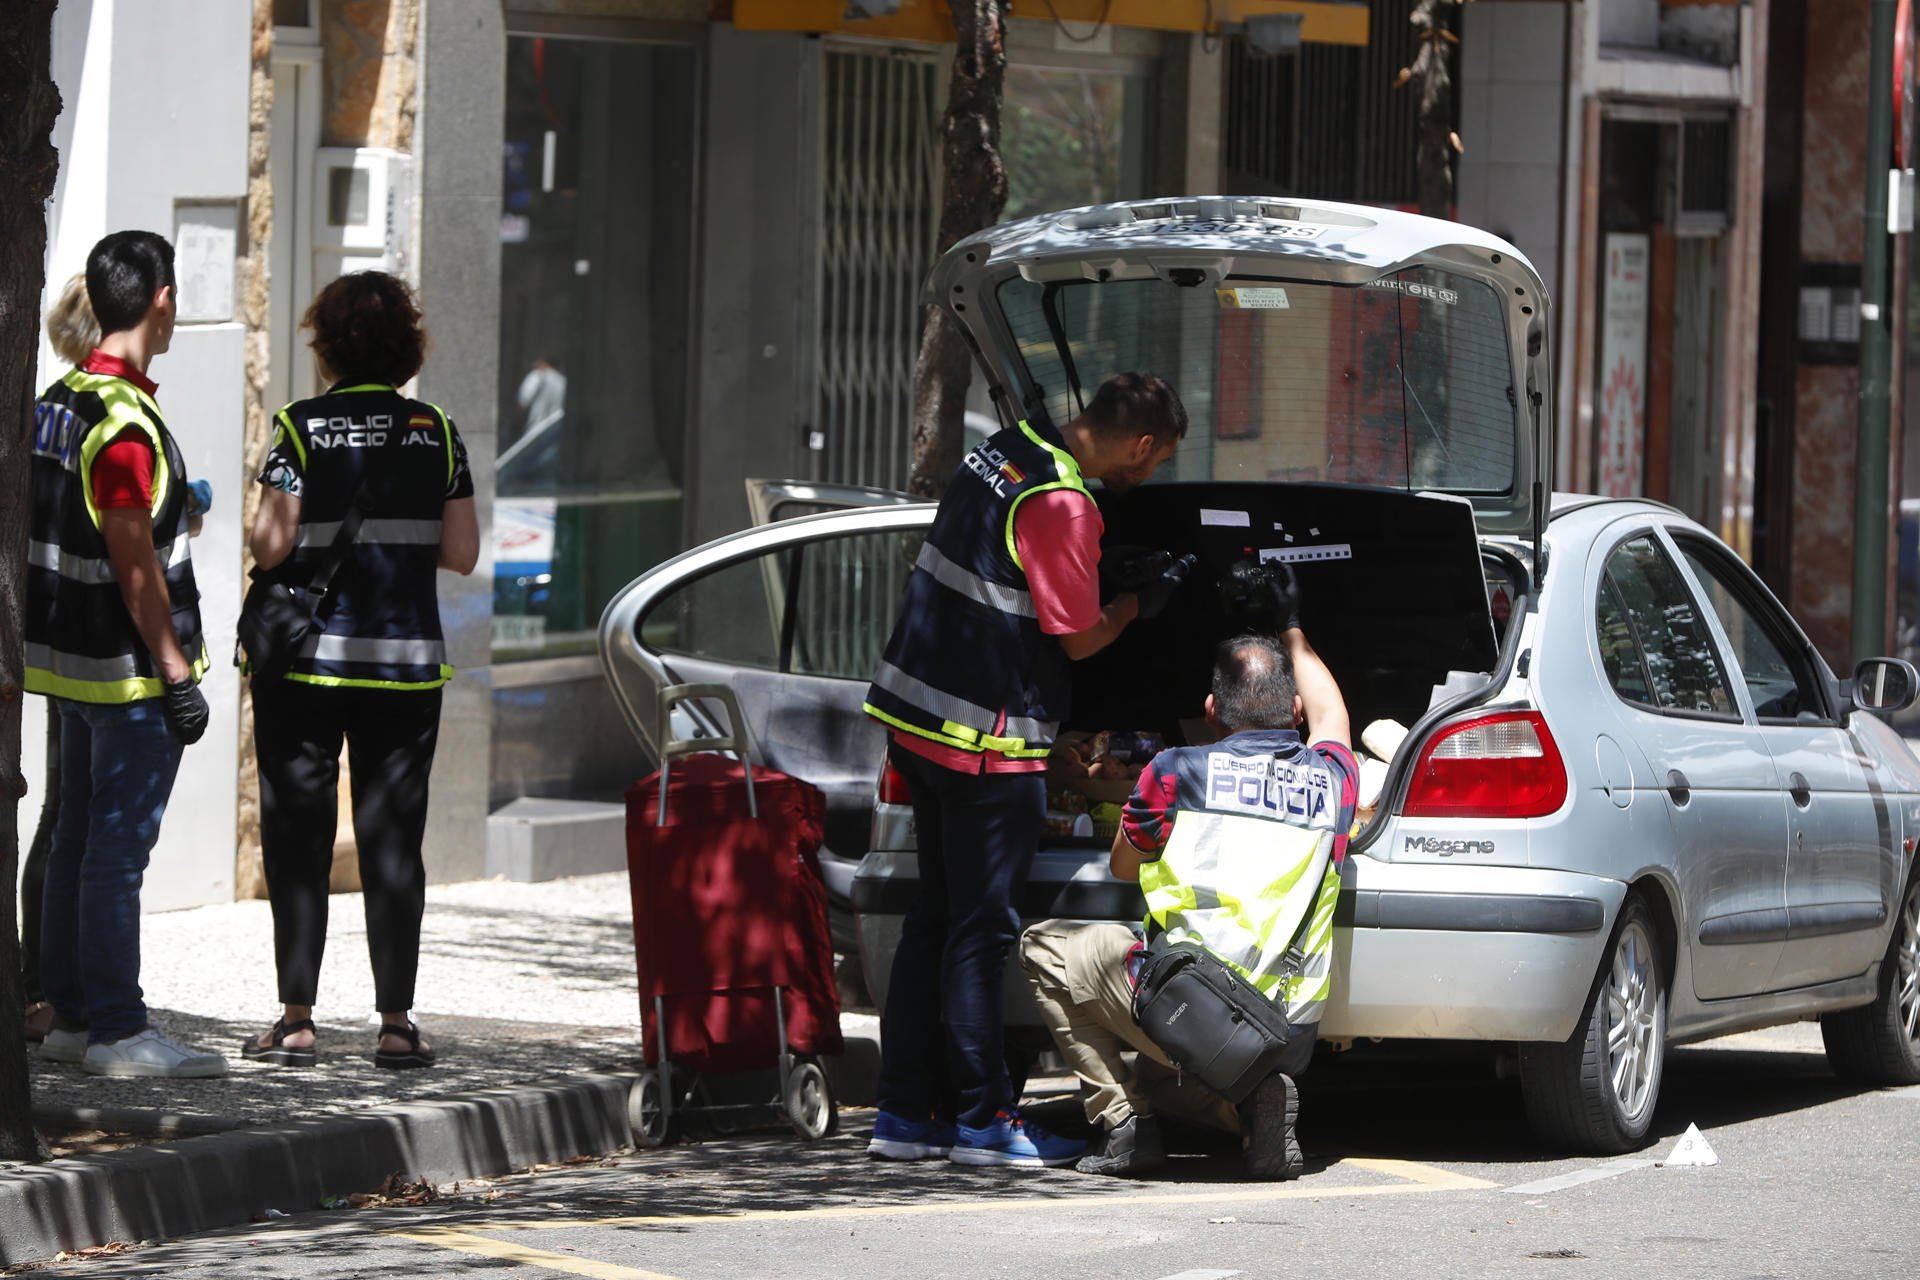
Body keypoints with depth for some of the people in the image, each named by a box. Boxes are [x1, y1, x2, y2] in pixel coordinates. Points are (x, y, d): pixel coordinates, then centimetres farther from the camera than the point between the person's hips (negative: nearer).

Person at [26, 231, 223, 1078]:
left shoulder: (57, 403, 9)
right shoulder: (124, 424, -20)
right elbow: (135, 564, -20)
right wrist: (176, 672, -15)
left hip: (71, 659, 9)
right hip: (129, 671, -9)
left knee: (75, 842, 13)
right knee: (117, 850, -7)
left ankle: (71, 1016, 19)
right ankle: (115, 1032, -5)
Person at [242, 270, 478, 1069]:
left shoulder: (302, 428, -7)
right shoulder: (436, 433, 1)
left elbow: (271, 545, -12)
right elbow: (462, 553, 1)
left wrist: (260, 531, 10)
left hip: (307, 658, -2)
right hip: (406, 662, 2)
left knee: (298, 841, 5)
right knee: (394, 845, 6)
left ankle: (296, 1019, 3)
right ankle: (396, 1022, 4)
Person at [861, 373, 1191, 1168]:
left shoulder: (1006, 449, 8)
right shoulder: (1062, 506, -19)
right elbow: (1080, 639, -13)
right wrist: (1143, 602, 5)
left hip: (918, 712, 9)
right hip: (986, 742, -9)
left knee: (937, 916, 14)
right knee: (980, 930, -3)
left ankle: (906, 1110, 16)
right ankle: (984, 1121, 2)